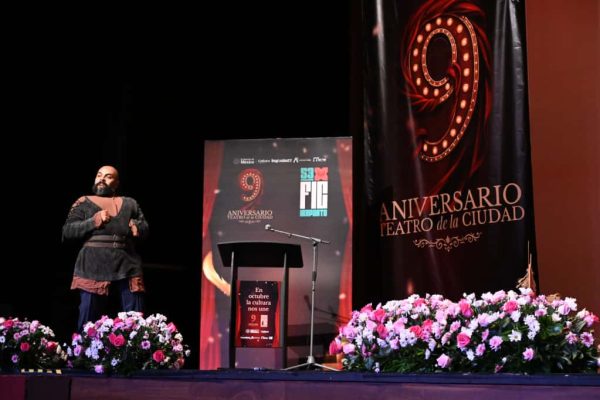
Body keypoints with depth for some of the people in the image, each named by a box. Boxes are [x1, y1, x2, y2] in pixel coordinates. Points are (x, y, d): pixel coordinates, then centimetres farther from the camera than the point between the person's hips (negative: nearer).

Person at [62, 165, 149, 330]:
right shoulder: (84, 203, 10)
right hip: (94, 266, -2)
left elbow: (145, 229, 18)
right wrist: (93, 222, -10)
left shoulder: (130, 203, 19)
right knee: (89, 318, -1)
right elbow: (67, 231, 3)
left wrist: (137, 227, -5)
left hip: (127, 265, 2)